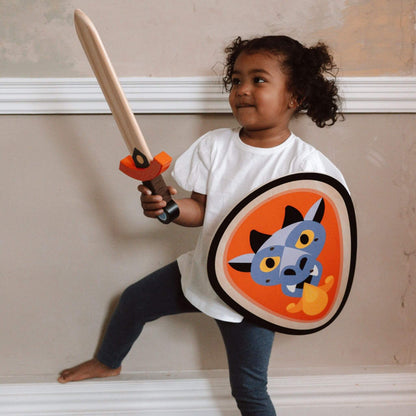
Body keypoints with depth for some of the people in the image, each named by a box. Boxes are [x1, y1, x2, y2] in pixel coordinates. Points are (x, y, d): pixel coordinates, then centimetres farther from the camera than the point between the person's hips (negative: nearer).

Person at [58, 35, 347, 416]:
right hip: (202, 271, 6)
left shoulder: (303, 162, -21)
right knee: (134, 300, 23)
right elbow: (201, 210, -5)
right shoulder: (215, 145, -7)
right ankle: (108, 363, 54)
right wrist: (170, 206, -24)